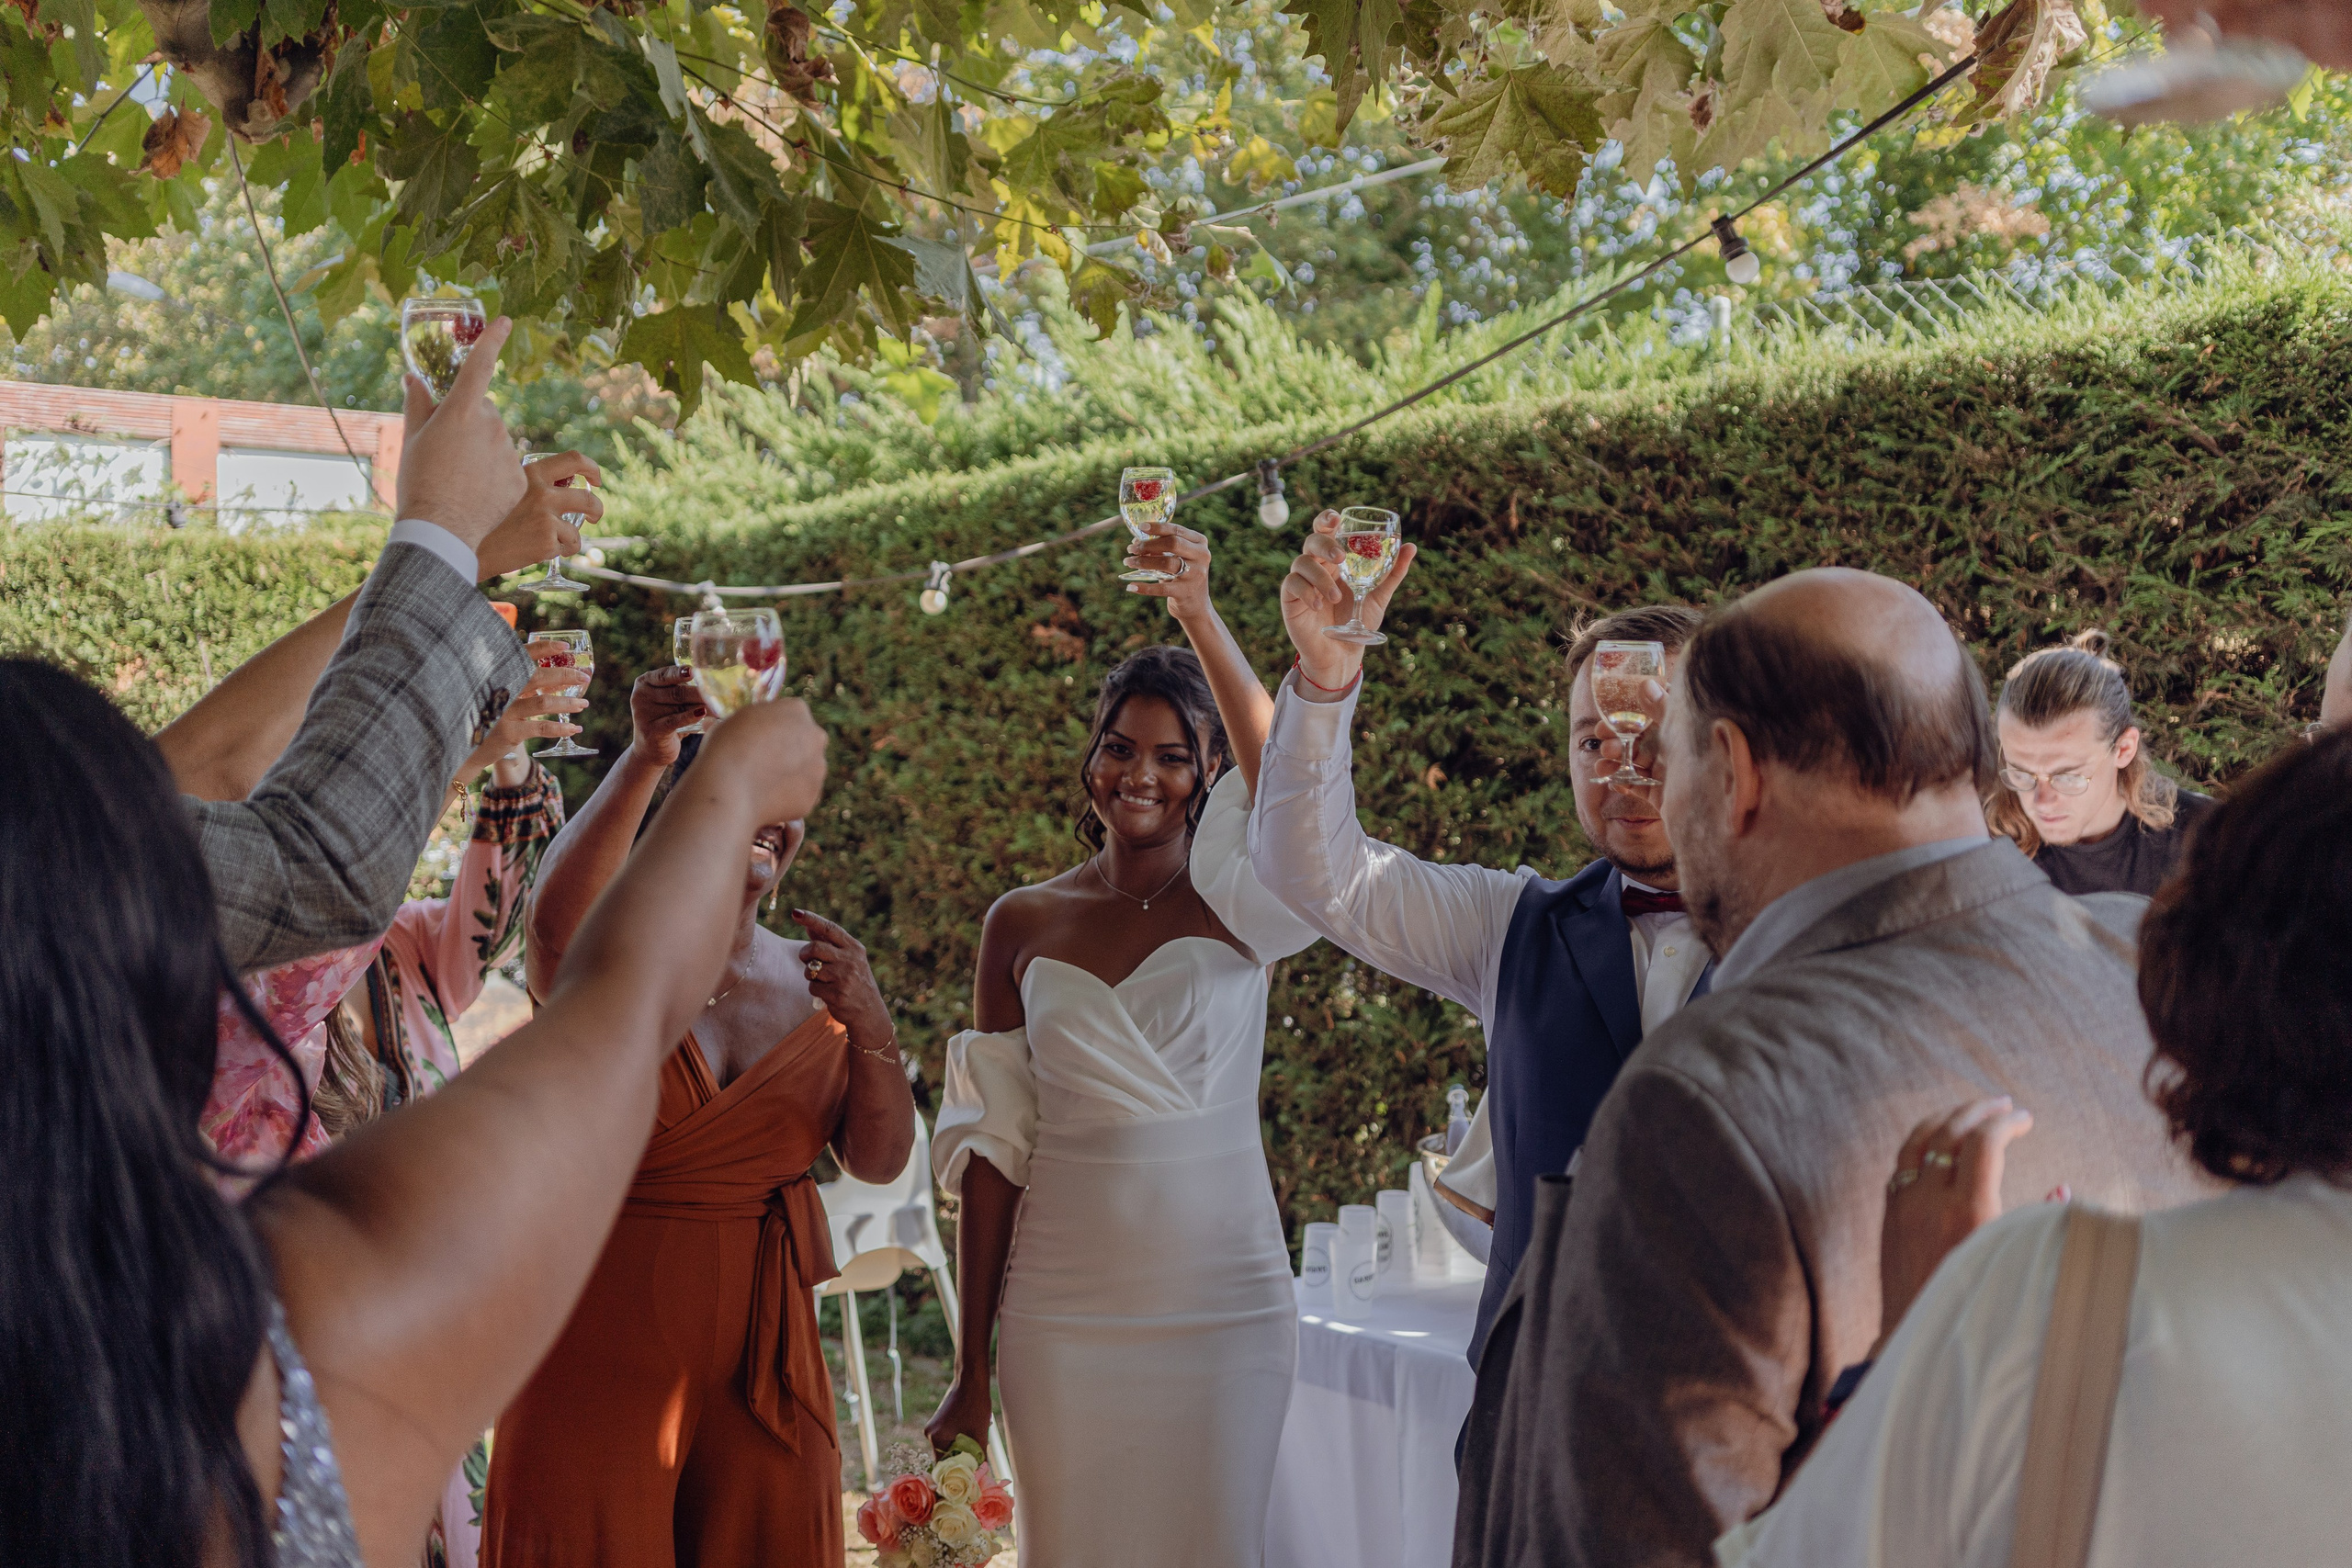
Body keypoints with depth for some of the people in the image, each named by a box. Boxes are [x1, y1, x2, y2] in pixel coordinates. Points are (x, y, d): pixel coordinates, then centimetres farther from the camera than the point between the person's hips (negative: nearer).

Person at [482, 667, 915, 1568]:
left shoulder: (811, 981, 7)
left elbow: (880, 1162, 3)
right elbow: (556, 926, -32)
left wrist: (868, 1021, -13)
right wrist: (645, 758, -39)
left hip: (762, 1341, 4)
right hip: (605, 1324, -4)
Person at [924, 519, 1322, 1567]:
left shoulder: (1237, 907, -1)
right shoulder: (1023, 924, 5)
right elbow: (992, 1147, 5)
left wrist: (1199, 618, -36)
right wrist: (970, 1370, 3)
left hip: (1225, 1301, -1)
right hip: (1060, 1312, 2)